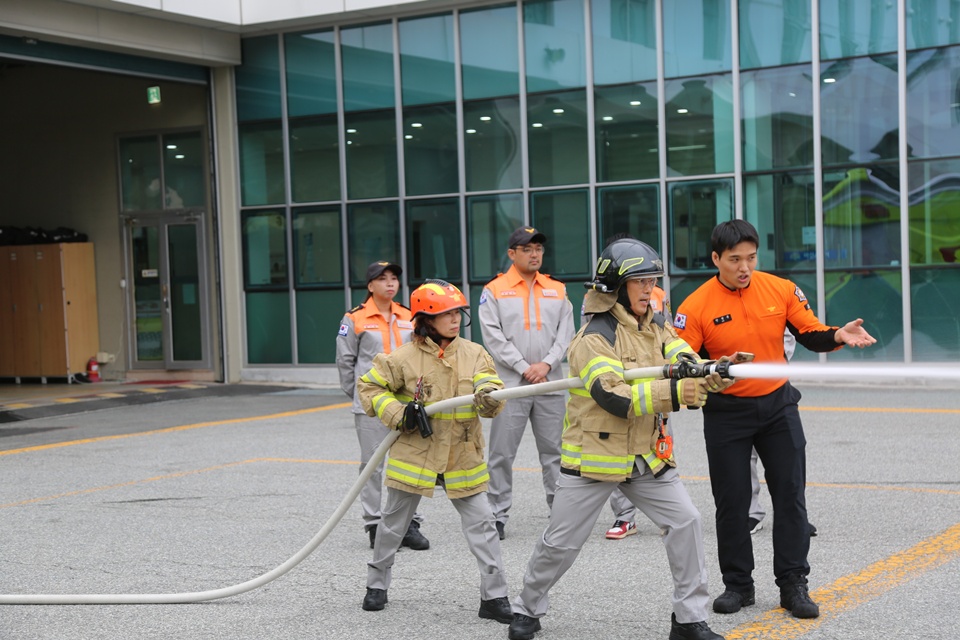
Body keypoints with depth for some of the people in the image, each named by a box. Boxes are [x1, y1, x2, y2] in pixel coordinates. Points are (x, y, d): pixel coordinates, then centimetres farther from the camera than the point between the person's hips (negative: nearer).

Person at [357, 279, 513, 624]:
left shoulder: (473, 353, -2)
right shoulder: (404, 357, -9)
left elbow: (491, 389, -10)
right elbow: (369, 387, -1)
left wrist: (488, 396, -33)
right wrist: (398, 414, -13)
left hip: (462, 459, 1)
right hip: (414, 455, -1)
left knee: (482, 523, -3)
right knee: (393, 522, 13)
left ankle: (494, 596, 4)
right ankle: (376, 585, 33)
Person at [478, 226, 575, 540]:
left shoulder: (557, 290, 12)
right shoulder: (494, 291, 2)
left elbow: (565, 333, 6)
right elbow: (493, 337, -5)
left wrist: (546, 364, -9)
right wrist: (524, 368, -12)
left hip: (551, 383, 3)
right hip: (510, 384, -3)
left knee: (555, 451, 7)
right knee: (502, 453, 0)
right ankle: (498, 515, 7)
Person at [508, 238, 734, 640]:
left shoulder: (657, 328, 5)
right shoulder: (593, 338, -18)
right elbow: (615, 398, -29)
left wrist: (712, 373, -34)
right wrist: (673, 393, -39)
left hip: (646, 456, 6)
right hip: (593, 456, -6)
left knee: (685, 522, -4)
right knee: (561, 543, 4)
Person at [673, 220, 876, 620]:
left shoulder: (781, 290, -6)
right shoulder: (696, 307, -12)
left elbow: (810, 334, 1)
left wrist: (838, 336, -19)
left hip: (777, 405, 2)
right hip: (726, 413, -2)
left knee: (790, 496, 4)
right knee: (731, 502, 6)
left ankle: (793, 584, 14)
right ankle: (738, 585, 20)